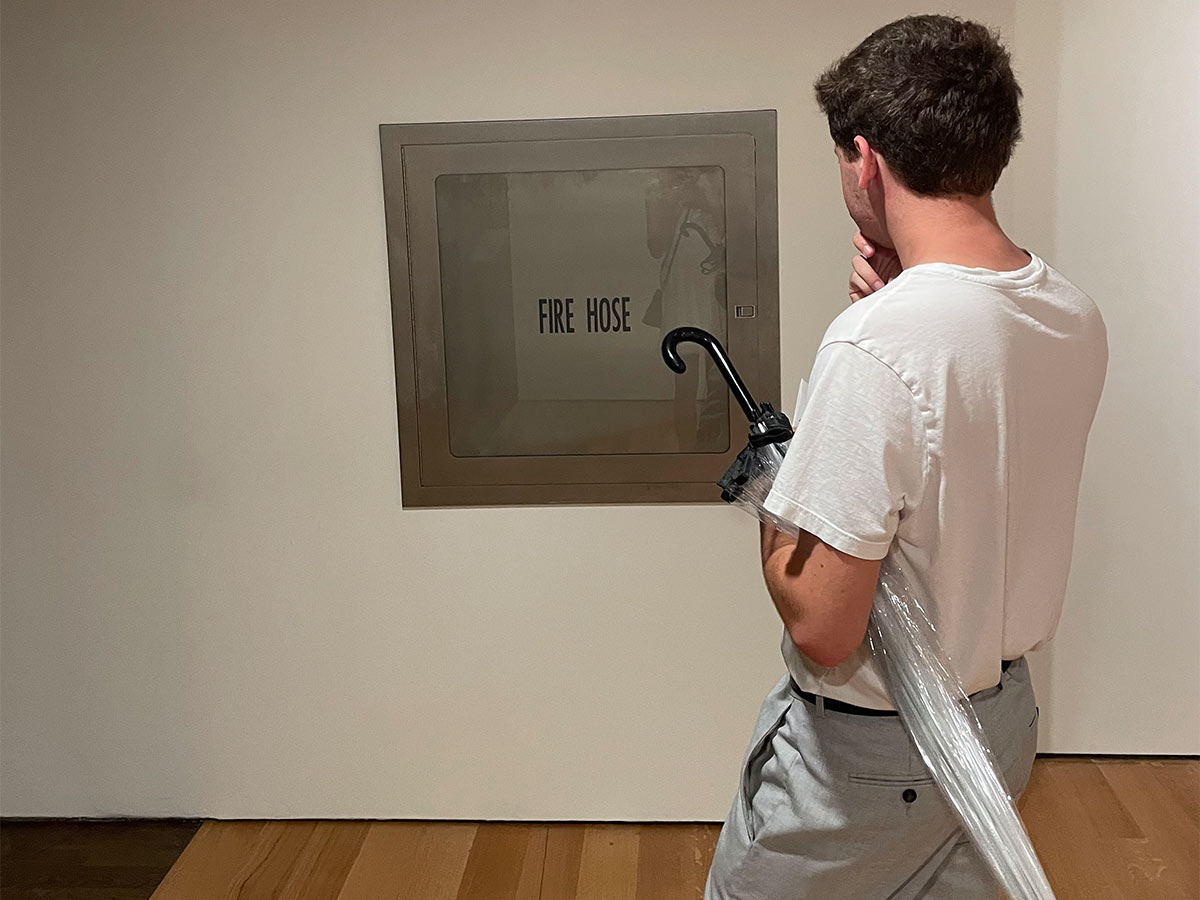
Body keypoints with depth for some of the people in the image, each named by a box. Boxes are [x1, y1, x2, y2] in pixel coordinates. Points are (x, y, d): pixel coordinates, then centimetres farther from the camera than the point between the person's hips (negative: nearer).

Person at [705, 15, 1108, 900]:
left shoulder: (876, 346, -30)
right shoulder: (1077, 318, -5)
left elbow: (822, 629, -28)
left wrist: (773, 511, -8)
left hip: (869, 752, -7)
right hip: (1003, 719, 7)